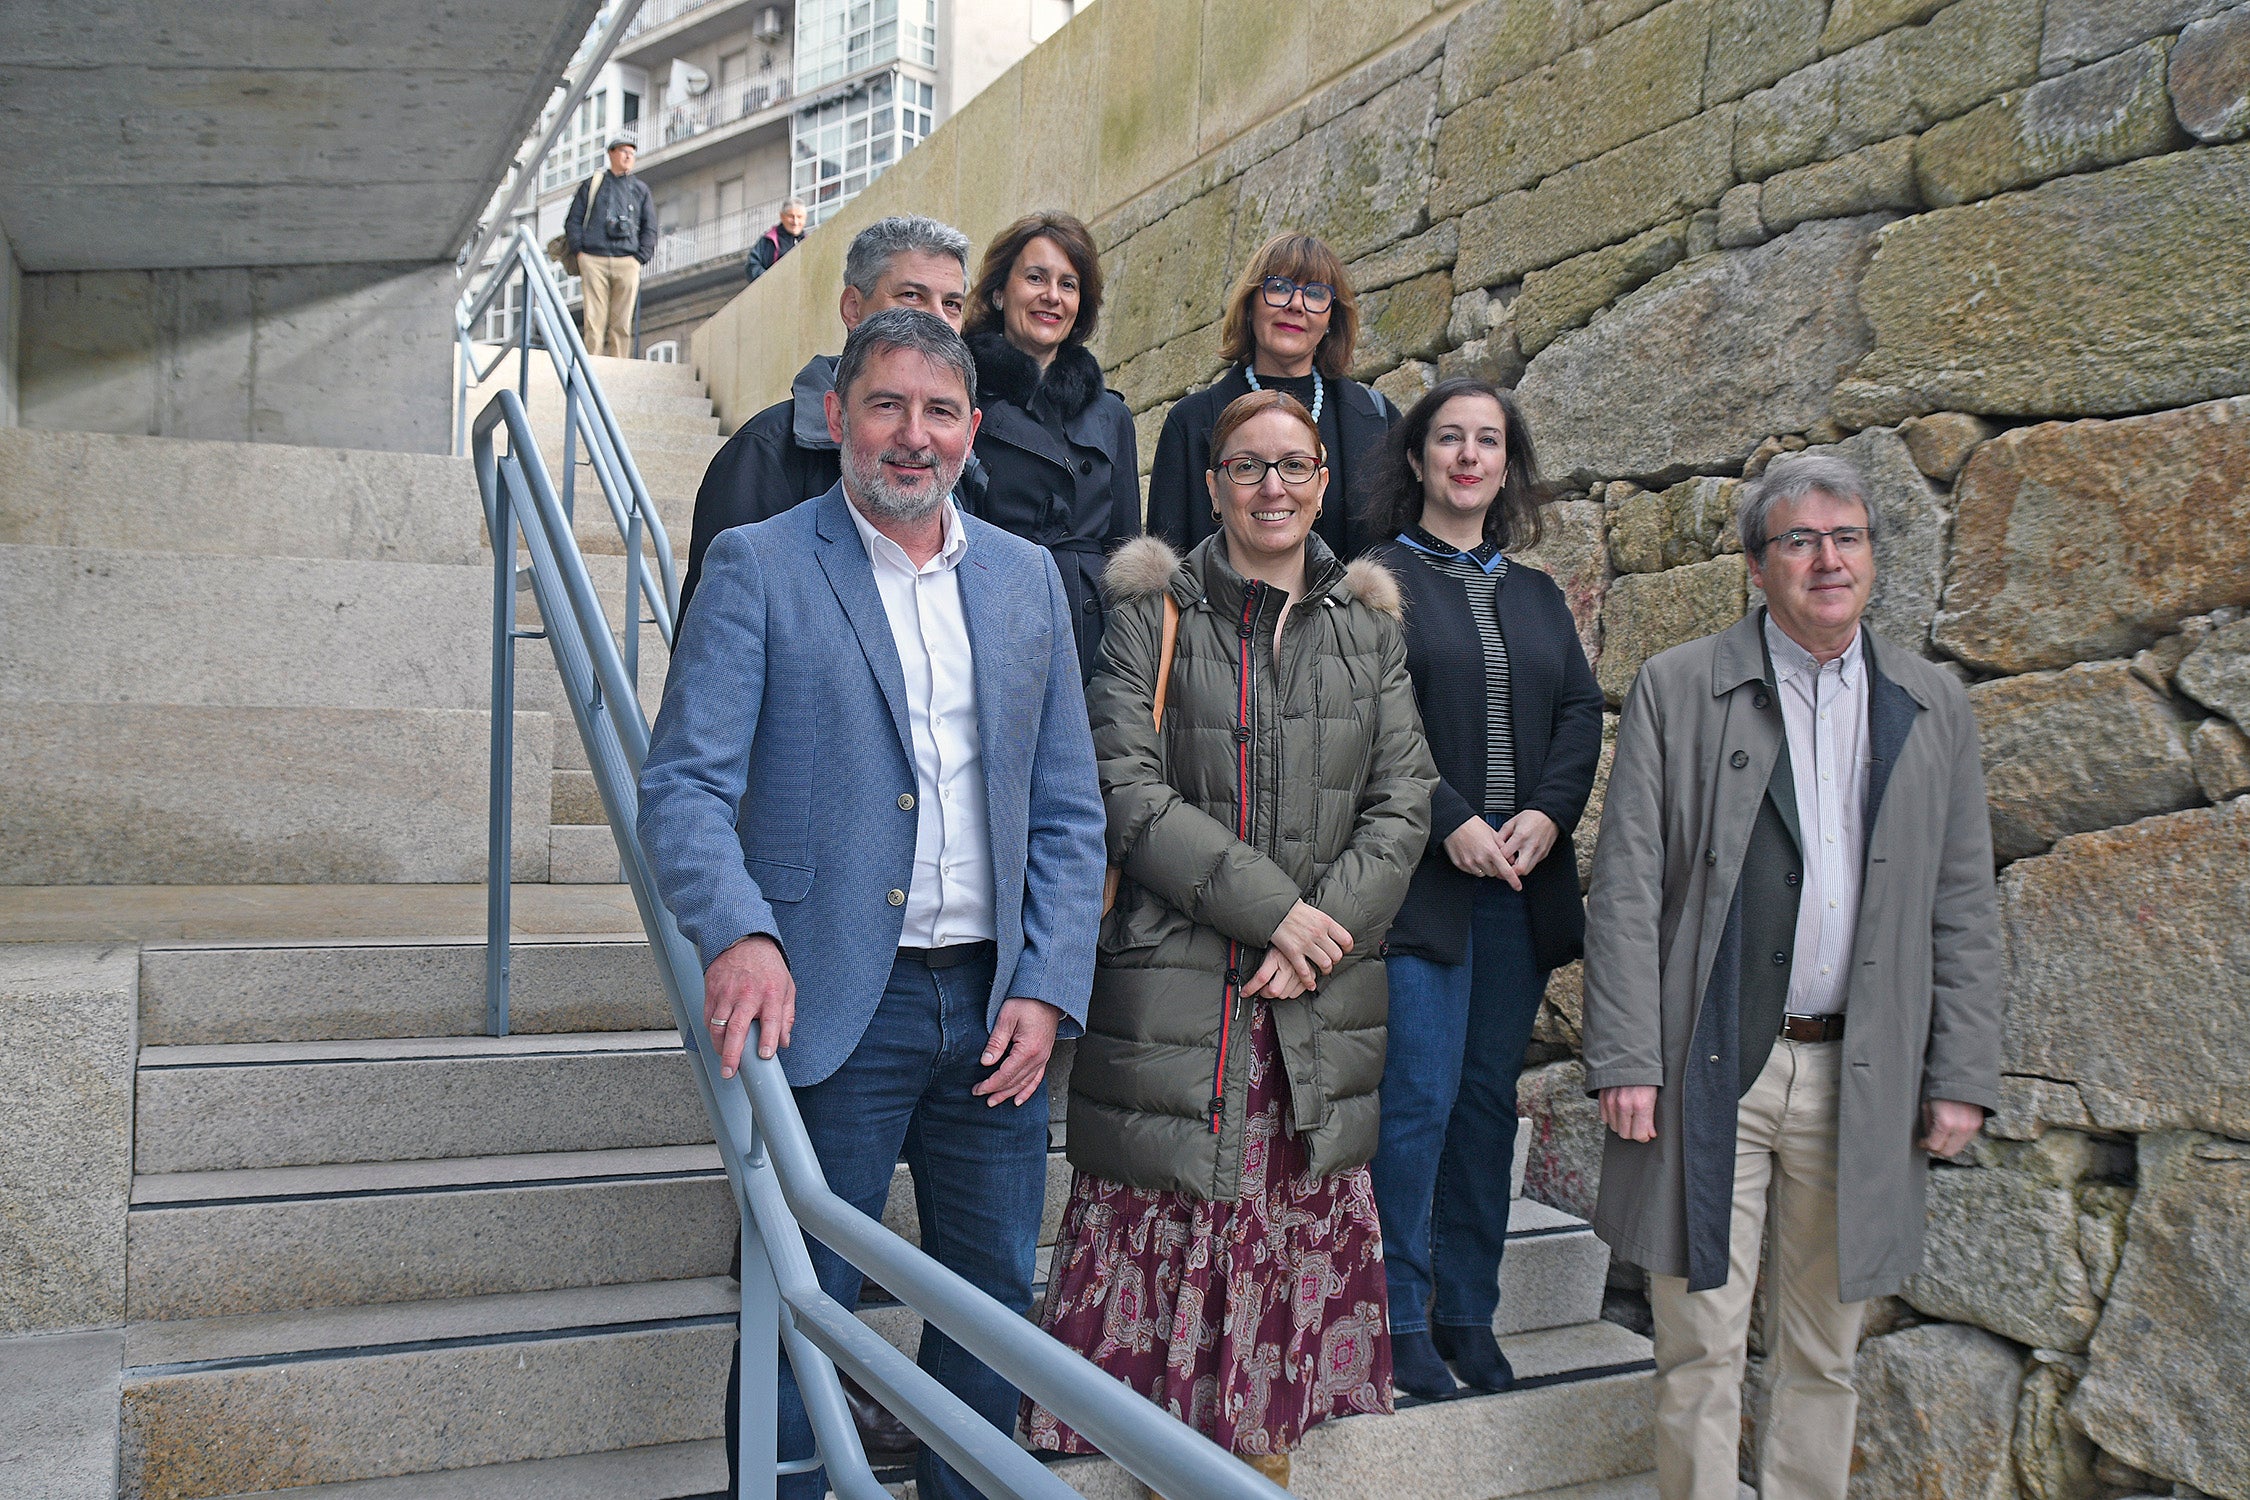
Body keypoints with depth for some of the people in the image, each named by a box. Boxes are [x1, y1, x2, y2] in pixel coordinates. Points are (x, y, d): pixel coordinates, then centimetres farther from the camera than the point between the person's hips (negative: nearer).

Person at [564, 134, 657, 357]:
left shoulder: (641, 189, 19)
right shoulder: (592, 185, 16)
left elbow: (649, 228, 15)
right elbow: (573, 220, 13)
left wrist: (640, 258, 2)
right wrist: (579, 251, 0)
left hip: (627, 262, 1)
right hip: (593, 260, -1)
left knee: (622, 322, -4)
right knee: (594, 318, -7)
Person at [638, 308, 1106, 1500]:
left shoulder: (1027, 577, 10)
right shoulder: (757, 566, -1)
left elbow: (1068, 810, 9)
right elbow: (684, 783, -9)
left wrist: (1047, 989, -1)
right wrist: (738, 934, -26)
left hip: (996, 1004, 4)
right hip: (834, 1002, -4)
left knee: (993, 1303, 15)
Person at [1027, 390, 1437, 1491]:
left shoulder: (1367, 626, 12)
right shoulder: (1152, 613, 2)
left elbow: (1403, 801, 6)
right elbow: (1128, 790, -8)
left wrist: (1322, 927, -8)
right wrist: (1268, 906, -13)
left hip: (1318, 1007, 3)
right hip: (1175, 985, -3)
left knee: (1296, 1240, 8)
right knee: (1167, 1236, 0)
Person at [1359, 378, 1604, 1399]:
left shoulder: (1536, 593, 18)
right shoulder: (1379, 577, 0)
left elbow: (1582, 712, 10)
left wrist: (1549, 814, -7)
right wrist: (1452, 823, -17)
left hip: (1522, 883, 6)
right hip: (1423, 877, -5)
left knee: (1490, 1095, 10)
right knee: (1420, 1096, -5)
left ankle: (1469, 1314, 22)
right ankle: (1401, 1321, 9)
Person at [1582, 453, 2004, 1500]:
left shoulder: (1934, 709, 10)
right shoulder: (1675, 689, 1)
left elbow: (1964, 908, 10)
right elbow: (1626, 891, -3)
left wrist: (1962, 1076, 4)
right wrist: (1625, 1059, -9)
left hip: (1861, 1081, 3)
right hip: (1709, 1070, -2)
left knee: (1824, 1355, 15)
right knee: (1700, 1353, 5)